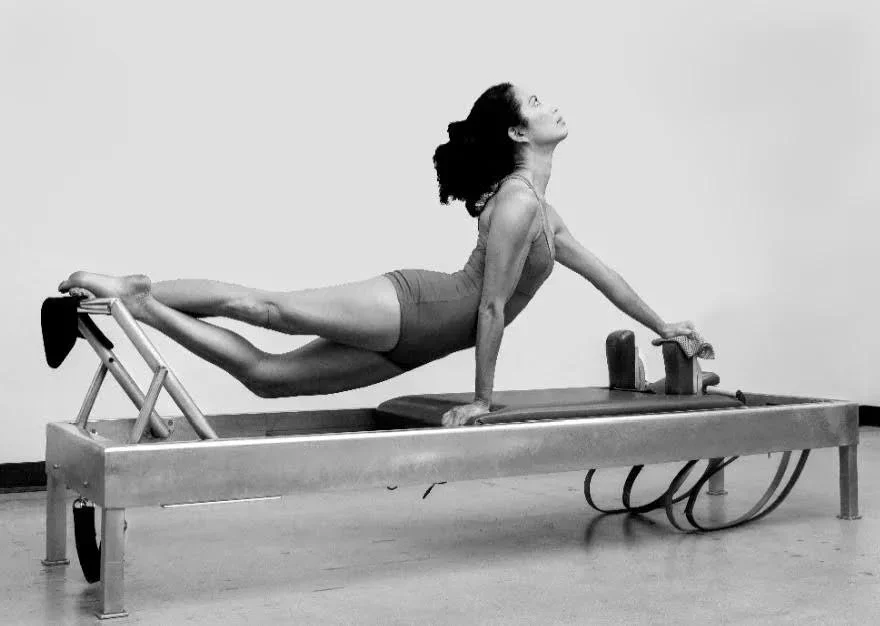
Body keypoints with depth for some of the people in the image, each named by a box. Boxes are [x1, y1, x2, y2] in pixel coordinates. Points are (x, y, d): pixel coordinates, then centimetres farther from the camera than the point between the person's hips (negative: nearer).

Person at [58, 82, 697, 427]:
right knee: (267, 307, -12)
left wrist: (661, 325, 31)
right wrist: (482, 396, -11)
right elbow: (491, 305, -16)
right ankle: (128, 290, -5)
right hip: (406, 305, -7)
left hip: (409, 340, 7)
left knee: (267, 374, 2)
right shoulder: (517, 199, -14)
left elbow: (597, 268, 27)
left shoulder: (541, 209, 17)